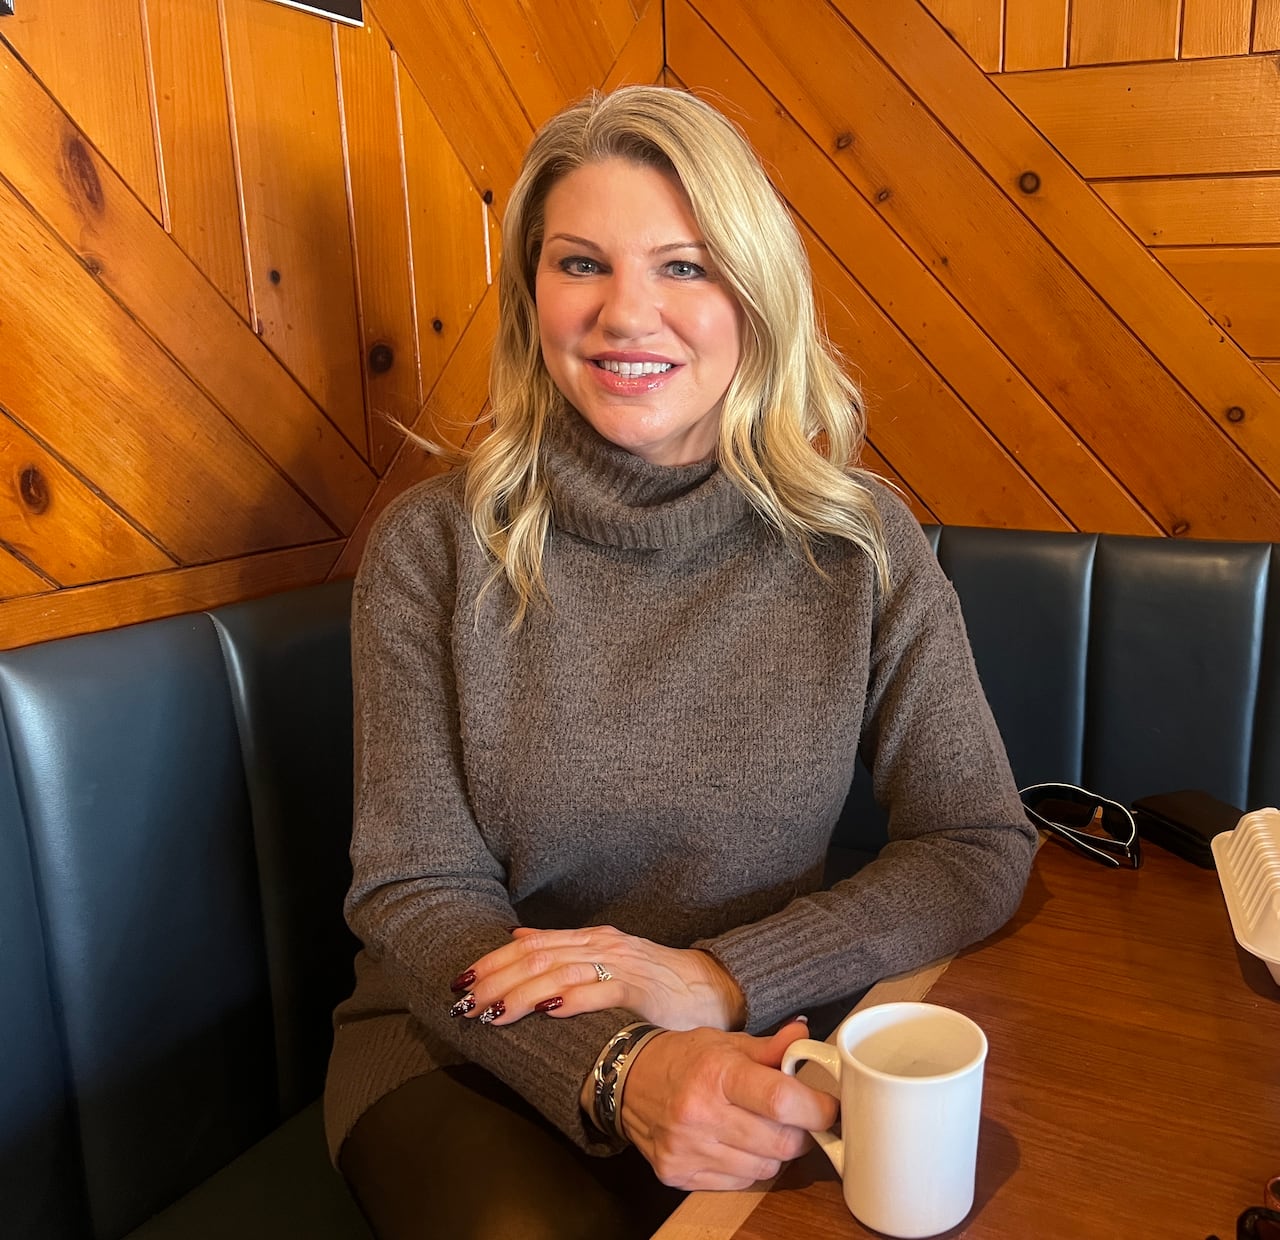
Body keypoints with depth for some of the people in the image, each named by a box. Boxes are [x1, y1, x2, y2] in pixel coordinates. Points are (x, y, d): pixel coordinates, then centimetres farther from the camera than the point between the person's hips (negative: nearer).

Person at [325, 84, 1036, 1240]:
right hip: (462, 1053, -2)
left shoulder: (859, 540, -5)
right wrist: (619, 1065, -26)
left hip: (745, 1049, 3)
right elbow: (415, 890, -8)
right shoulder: (435, 547, -7)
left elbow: (981, 849, -4)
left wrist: (716, 979, -17)